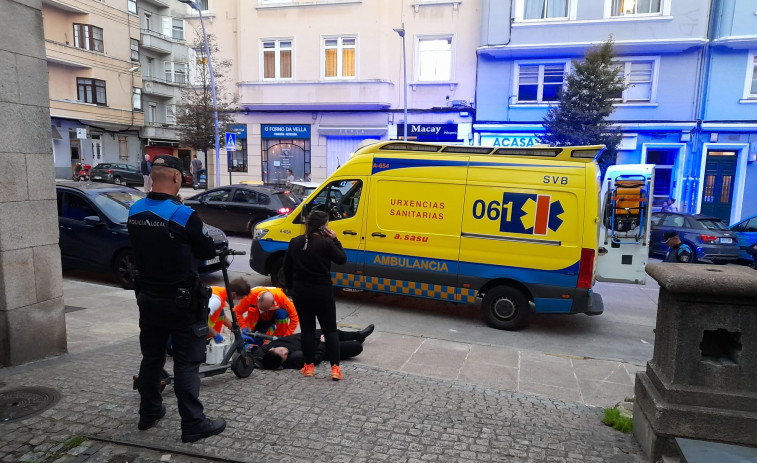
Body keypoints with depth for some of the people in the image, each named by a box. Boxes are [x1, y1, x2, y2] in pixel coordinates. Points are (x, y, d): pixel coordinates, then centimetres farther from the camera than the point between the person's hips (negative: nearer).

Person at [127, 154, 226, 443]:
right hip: (181, 301, -6)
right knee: (186, 364, 2)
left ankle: (149, 413, 35)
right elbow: (208, 251, -11)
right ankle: (193, 425, 10)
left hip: (148, 298, 7)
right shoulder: (183, 215, -21)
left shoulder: (135, 212, -1)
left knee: (151, 357, 20)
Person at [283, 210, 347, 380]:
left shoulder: (295, 242, 3)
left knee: (307, 328, 13)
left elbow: (287, 267, 9)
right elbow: (342, 259, -4)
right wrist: (334, 240, -1)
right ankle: (335, 367, 2)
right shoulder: (326, 243, -15)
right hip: (322, 292, -4)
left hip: (300, 293, 4)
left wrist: (290, 287, 21)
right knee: (330, 329, 6)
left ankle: (309, 366, 16)